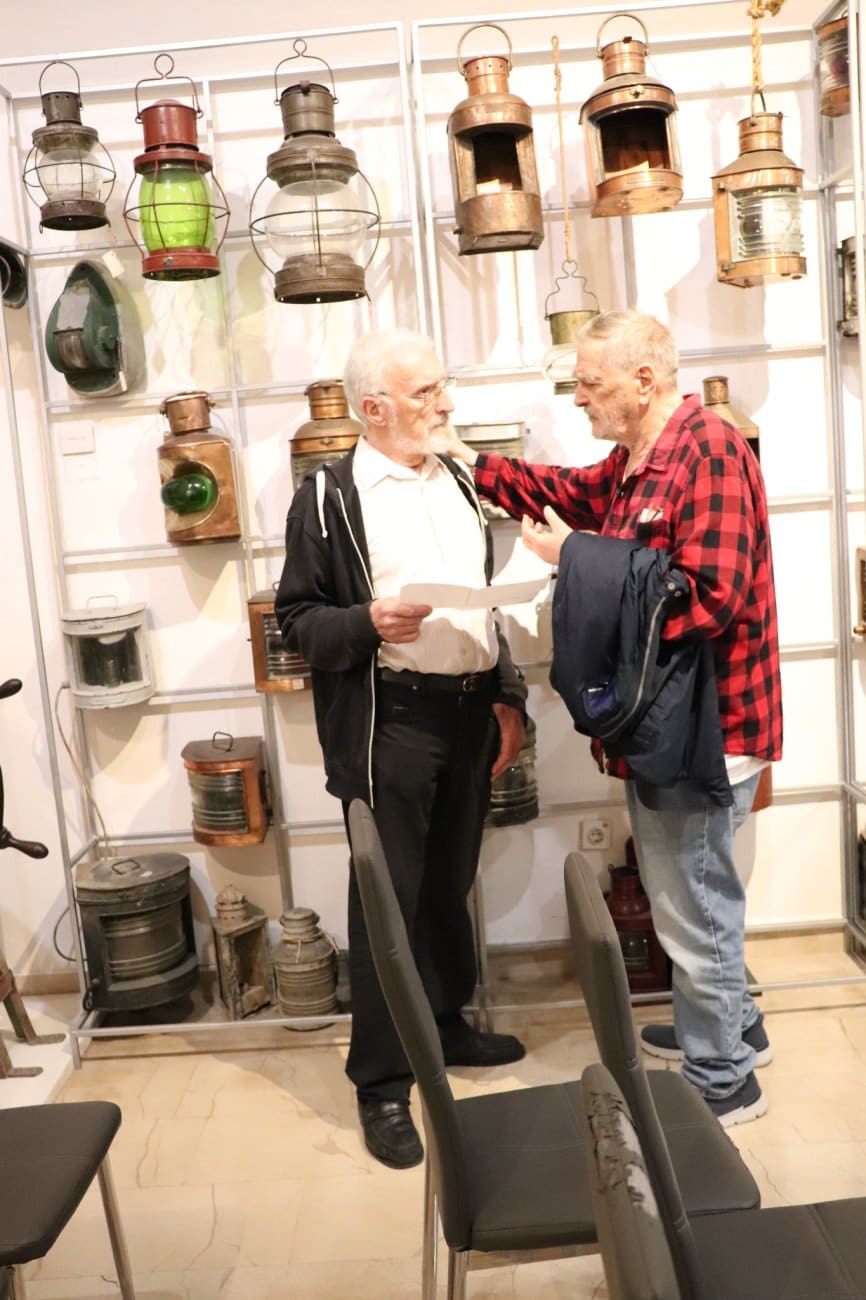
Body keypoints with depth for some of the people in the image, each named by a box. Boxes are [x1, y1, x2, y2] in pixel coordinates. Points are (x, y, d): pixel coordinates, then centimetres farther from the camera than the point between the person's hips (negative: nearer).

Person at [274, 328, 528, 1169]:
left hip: (469, 713, 6)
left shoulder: (457, 483, 14)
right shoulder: (329, 496, -6)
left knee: (450, 887, 18)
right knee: (388, 900, 1)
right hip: (389, 722, -6)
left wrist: (506, 697, 12)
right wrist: (368, 622, -24)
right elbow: (296, 618, -6)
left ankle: (446, 1025, 37)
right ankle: (382, 1084, 14)